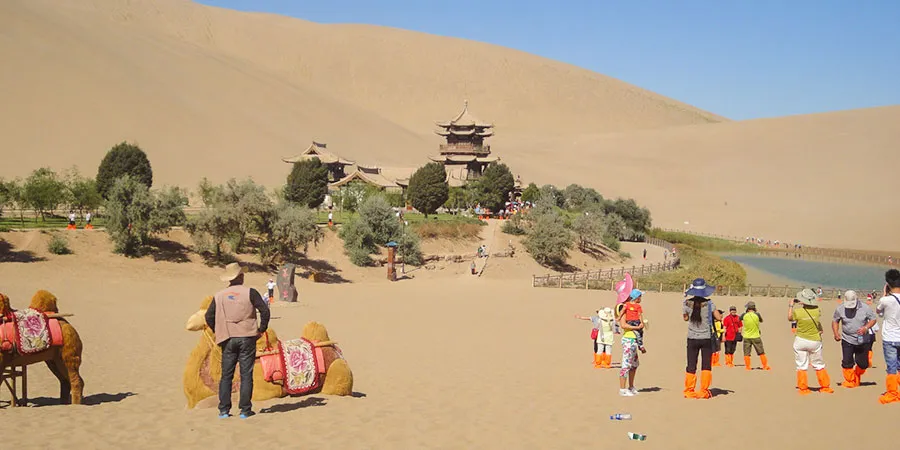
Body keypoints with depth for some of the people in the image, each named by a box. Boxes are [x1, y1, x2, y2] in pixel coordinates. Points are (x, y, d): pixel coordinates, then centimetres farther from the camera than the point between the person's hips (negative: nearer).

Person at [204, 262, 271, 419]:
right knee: (246, 375, 3)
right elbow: (264, 310, -10)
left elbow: (209, 316, 6)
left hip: (228, 340, 2)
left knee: (226, 375, 9)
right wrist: (262, 329, 1)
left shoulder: (219, 296, 5)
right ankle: (245, 410, 5)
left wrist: (219, 332, 17)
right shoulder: (250, 292, -4)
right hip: (247, 337, -2)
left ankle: (224, 410, 6)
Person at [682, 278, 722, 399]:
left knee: (691, 366, 8)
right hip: (706, 339, -1)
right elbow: (719, 318, -9)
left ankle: (689, 391, 10)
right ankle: (704, 391, 7)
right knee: (706, 366, 8)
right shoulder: (708, 304, -9)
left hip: (692, 339, 1)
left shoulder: (687, 303, -5)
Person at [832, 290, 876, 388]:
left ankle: (857, 376, 35)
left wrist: (866, 328, -19)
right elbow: (835, 321, 7)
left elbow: (873, 319, 0)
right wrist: (836, 333, -7)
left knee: (863, 363, 7)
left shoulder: (865, 308, -9)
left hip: (863, 340, 0)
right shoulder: (840, 309, -7)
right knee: (847, 362, -4)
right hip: (847, 340, 0)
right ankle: (849, 380, 14)